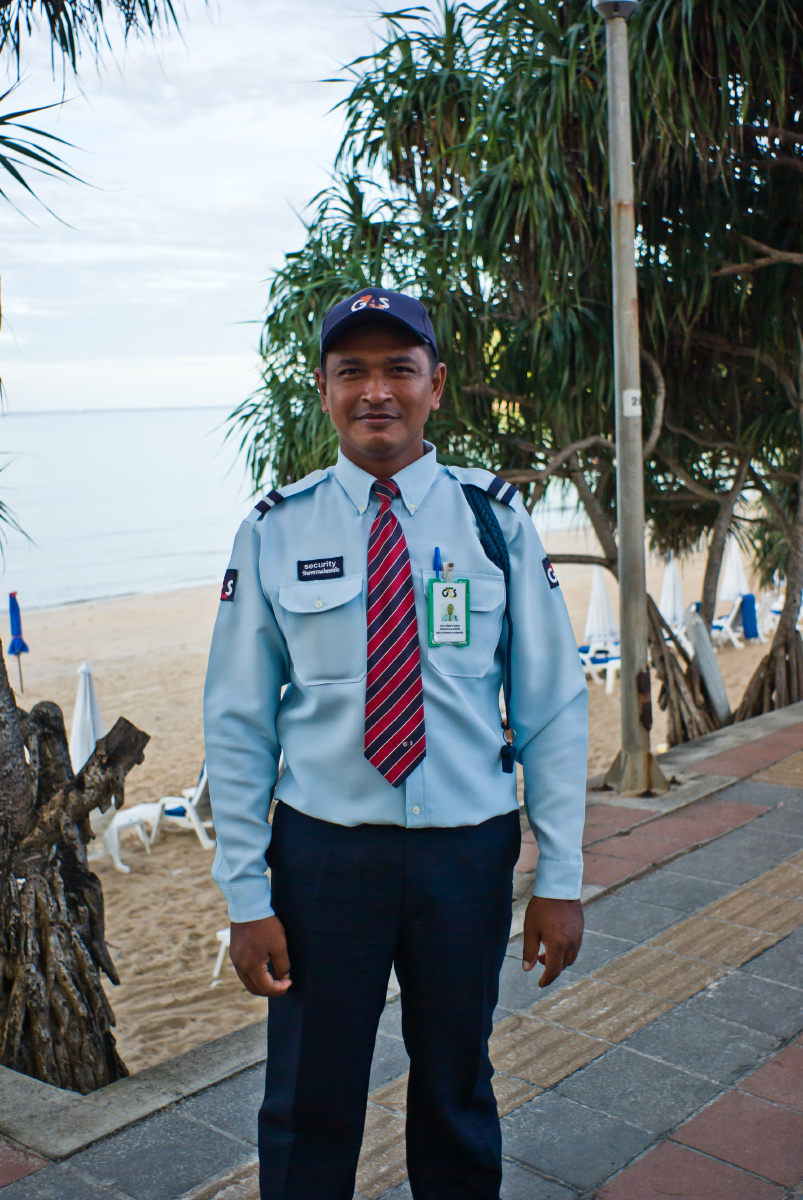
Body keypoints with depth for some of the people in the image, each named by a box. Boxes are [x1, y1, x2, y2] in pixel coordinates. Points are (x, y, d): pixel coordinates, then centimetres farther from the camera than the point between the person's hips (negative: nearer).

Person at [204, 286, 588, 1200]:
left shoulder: (496, 519, -3)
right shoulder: (275, 530, -4)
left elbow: (553, 704, -1)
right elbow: (238, 722, -2)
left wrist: (561, 876, -4)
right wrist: (247, 897, -4)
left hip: (468, 849, 1)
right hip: (323, 849, 0)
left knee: (458, 1092, 20)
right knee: (308, 1107, 13)